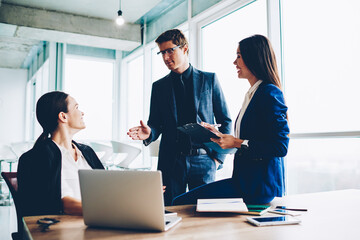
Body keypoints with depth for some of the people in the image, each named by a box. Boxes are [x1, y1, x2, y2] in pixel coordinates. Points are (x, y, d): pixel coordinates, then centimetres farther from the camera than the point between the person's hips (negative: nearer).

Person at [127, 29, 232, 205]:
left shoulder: (209, 79, 6)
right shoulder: (159, 86, 12)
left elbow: (225, 121, 6)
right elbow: (156, 124, 13)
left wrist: (218, 157, -2)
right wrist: (149, 133, -11)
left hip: (203, 160, -1)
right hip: (170, 162, 2)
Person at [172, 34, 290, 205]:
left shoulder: (270, 93, -12)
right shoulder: (251, 94, 18)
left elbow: (281, 146, -18)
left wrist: (237, 143, -16)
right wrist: (220, 135, 14)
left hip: (260, 186, -9)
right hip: (246, 180, 9)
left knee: (180, 203, -14)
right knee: (181, 200, 4)